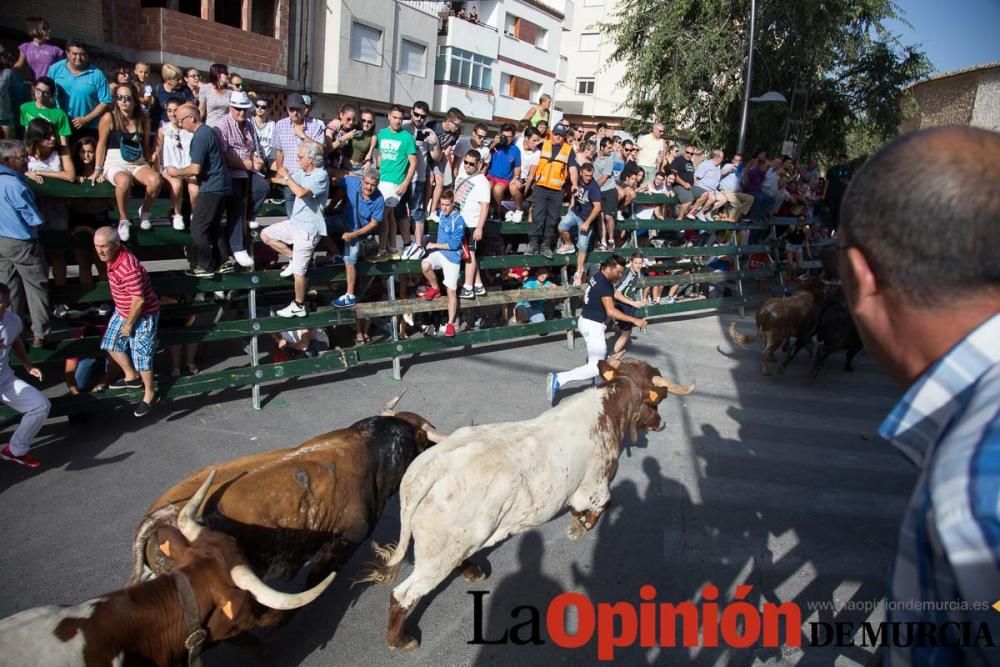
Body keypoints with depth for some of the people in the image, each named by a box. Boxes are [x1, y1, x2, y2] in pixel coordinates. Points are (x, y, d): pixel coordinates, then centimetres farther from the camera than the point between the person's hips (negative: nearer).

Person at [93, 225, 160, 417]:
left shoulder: (129, 268, -35)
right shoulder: (112, 256, -7)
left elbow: (139, 301, -29)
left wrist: (128, 324, -18)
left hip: (143, 315, -10)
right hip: (122, 311, 10)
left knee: (141, 355, -3)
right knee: (111, 343, 19)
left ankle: (149, 395, 15)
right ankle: (132, 377, 39)